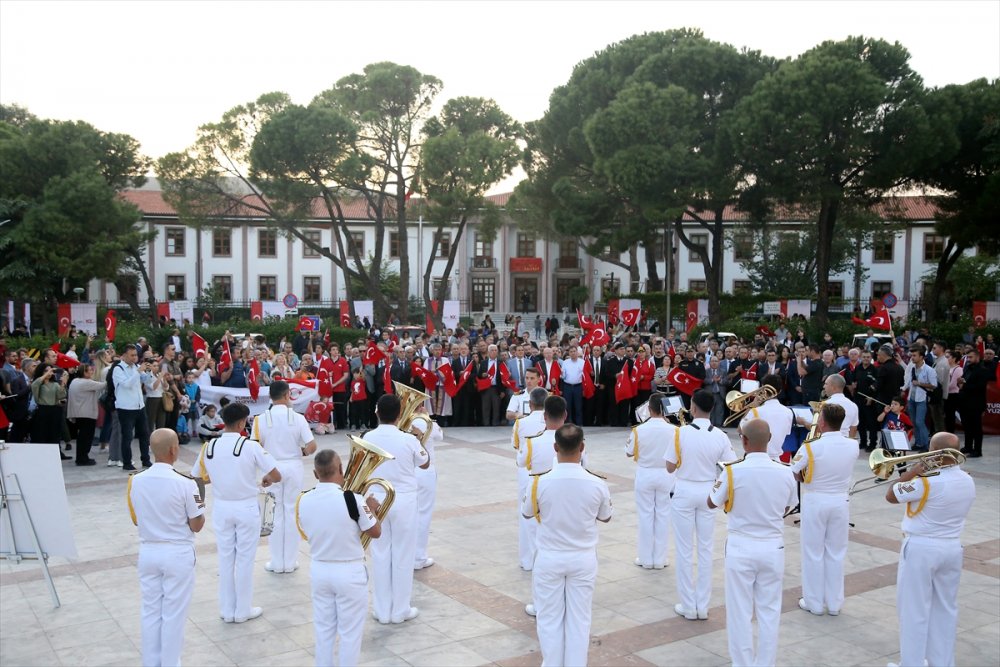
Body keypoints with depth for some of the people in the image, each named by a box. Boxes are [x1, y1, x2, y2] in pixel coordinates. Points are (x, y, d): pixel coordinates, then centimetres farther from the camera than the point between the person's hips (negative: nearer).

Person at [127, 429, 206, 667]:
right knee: (174, 614, 8)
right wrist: (201, 507, 6)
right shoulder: (185, 484, -20)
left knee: (151, 612, 17)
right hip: (178, 555, -4)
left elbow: (136, 520, 8)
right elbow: (197, 526, -12)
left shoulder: (136, 481, -6)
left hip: (148, 553, 5)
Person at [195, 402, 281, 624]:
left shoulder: (209, 447, -5)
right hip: (246, 508, -3)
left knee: (225, 559, 15)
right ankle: (242, 611, 20)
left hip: (222, 508, 3)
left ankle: (227, 610, 24)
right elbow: (277, 476, -14)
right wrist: (267, 479, 7)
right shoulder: (251, 446, -15)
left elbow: (200, 478, 6)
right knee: (245, 560, 10)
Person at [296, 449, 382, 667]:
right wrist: (371, 509, 7)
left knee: (323, 630, 19)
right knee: (350, 632, 10)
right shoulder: (352, 499, -23)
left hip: (319, 570, 5)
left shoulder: (303, 500, -9)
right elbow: (375, 532, -11)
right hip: (350, 572, -4)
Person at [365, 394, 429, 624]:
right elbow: (425, 464, 4)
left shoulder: (368, 438, -8)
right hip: (403, 501, -2)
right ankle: (400, 610, 18)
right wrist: (420, 441, 18)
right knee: (402, 555, 9)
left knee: (380, 555, 12)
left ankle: (382, 610, 20)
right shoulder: (408, 440, -15)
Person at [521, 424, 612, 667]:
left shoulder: (541, 482, -18)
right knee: (579, 618, 14)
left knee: (549, 617, 14)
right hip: (583, 559, 1)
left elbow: (527, 513, 2)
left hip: (549, 558, -1)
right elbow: (606, 517, 4)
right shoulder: (597, 484, -15)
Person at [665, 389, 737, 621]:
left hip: (684, 492, -2)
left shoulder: (681, 433, -14)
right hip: (708, 492, 3)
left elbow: (670, 468, -9)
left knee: (684, 550, 7)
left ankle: (688, 606, 14)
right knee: (705, 549, 12)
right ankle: (703, 606, 19)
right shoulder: (720, 436, -7)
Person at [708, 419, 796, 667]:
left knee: (740, 612, 9)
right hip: (773, 548, 3)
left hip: (741, 548, -3)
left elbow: (712, 503, 0)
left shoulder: (733, 472, -17)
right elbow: (785, 508, 10)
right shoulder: (785, 473, -8)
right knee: (769, 611, 14)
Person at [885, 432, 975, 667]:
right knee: (945, 609, 17)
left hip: (921, 549, -7)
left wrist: (911, 472, -8)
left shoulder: (928, 482, -23)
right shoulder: (968, 481, -1)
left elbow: (891, 496, -12)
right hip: (952, 549, 7)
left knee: (914, 610, 4)